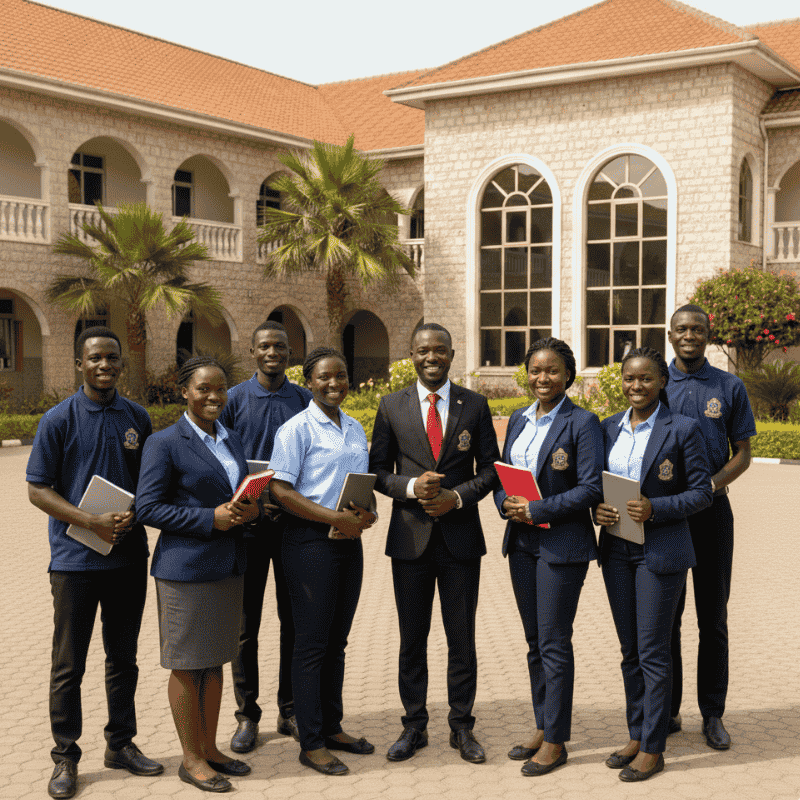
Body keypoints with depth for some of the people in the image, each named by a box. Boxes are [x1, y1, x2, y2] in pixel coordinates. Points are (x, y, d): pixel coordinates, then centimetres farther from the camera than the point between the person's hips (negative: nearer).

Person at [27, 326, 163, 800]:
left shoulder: (137, 418, 5)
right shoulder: (59, 420, -6)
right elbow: (37, 489, -6)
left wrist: (134, 515, -8)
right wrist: (91, 522, -17)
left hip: (129, 555, 4)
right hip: (76, 559, -3)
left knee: (123, 656, 14)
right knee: (69, 664, 4)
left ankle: (121, 744, 28)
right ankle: (66, 757, 17)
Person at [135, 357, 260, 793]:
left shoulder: (232, 440, 13)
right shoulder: (164, 443, -9)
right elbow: (148, 507, -13)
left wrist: (250, 509, -4)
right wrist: (210, 519, -19)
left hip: (228, 567, 7)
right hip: (186, 568, -7)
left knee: (215, 662, 15)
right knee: (186, 666, 3)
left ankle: (210, 749, 27)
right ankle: (191, 759, 15)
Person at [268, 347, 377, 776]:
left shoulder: (355, 429, 13)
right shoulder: (296, 429, -8)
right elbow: (280, 490, -14)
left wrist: (367, 513, -3)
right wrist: (334, 518, -20)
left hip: (349, 539, 7)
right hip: (310, 541, -7)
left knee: (337, 639, 14)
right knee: (312, 642, -1)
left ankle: (332, 727, 26)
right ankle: (311, 743, 7)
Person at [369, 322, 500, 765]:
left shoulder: (475, 405, 3)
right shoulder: (391, 406, 3)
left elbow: (490, 468, 4)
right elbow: (377, 470, 4)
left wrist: (458, 496, -13)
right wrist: (411, 486, -15)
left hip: (460, 535, 0)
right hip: (411, 536, 0)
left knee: (461, 637, 7)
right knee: (411, 638, 9)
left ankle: (462, 727, 21)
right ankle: (414, 726, 22)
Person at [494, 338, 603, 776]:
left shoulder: (582, 422, -9)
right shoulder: (519, 419, 12)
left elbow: (591, 488, -15)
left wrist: (538, 510, -19)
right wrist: (505, 502, -5)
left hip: (562, 543, -7)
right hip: (521, 541, 7)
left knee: (554, 643, -1)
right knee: (534, 641, 14)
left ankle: (556, 742, 10)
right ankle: (542, 728, 26)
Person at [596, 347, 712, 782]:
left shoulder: (682, 429, -7)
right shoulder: (609, 428, 8)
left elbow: (702, 491, -7)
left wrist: (655, 510, -20)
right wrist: (597, 508, -6)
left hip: (661, 550, -5)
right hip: (617, 548, 5)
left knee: (653, 651, 0)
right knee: (630, 650, 14)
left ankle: (652, 748, 11)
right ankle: (636, 735, 26)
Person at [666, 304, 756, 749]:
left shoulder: (730, 388, 3)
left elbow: (743, 453, 2)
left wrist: (711, 485, -16)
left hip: (711, 508, -1)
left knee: (713, 616, 5)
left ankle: (713, 715, 14)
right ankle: (667, 710, 17)